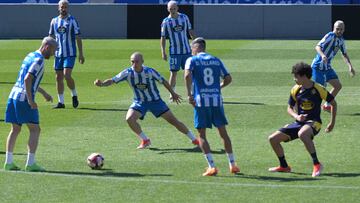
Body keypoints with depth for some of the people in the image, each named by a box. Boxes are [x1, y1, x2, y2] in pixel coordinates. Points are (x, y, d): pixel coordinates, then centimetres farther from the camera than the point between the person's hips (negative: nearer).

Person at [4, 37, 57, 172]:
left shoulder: (30, 56, 18)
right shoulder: (38, 60, -12)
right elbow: (27, 79, -22)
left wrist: (44, 93, 33)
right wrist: (30, 100, -21)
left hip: (13, 96, 9)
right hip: (24, 99, -9)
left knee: (15, 130, 13)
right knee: (35, 130, -2)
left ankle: (8, 162, 11)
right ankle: (30, 163, -6)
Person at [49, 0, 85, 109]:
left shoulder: (72, 21, -3)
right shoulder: (54, 21, 9)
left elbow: (78, 38, -2)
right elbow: (51, 37, 17)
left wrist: (81, 54, -6)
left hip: (70, 54, -5)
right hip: (58, 54, 5)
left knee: (67, 75, -17)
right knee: (58, 77, 4)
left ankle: (74, 95, 5)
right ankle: (61, 102, 11)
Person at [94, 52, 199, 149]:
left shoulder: (149, 71, -21)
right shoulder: (128, 73, -17)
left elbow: (163, 81, -6)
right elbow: (112, 80, -20)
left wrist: (173, 93, 6)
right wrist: (101, 83, -41)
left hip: (155, 100, -2)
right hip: (140, 102, 2)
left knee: (173, 120, -1)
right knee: (129, 119, -23)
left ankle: (194, 139, 12)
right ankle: (145, 140, -2)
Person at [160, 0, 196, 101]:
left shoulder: (184, 17, 5)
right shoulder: (166, 22, -3)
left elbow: (190, 31, 13)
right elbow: (163, 38, -2)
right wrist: (163, 52, -8)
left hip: (187, 50, 3)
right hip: (174, 52, -3)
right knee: (173, 73, -3)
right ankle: (172, 95, 4)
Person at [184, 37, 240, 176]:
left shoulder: (192, 60, 2)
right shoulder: (216, 61, 13)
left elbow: (187, 75, -16)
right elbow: (228, 78, 11)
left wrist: (189, 95, -14)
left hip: (201, 100, -3)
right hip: (216, 99, 3)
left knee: (202, 135, 4)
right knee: (223, 133, 13)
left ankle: (212, 166, -6)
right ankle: (232, 164, 15)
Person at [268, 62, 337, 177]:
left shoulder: (318, 89, -11)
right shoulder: (296, 90, 3)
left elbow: (333, 103, 1)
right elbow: (289, 108, 12)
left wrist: (332, 122, 1)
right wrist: (296, 117, -10)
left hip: (313, 122, -6)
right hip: (299, 123, 6)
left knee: (302, 134, -42)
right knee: (273, 139, -2)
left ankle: (317, 164, -33)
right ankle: (284, 166, 16)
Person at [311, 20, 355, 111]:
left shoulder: (341, 40, 7)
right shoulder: (330, 36, -17)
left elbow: (344, 54, 20)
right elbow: (318, 46, -29)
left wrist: (350, 66, 9)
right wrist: (322, 55, -48)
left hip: (327, 66, 8)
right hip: (318, 66, -8)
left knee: (338, 86, 7)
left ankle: (326, 105, 23)